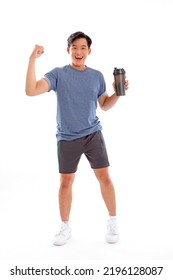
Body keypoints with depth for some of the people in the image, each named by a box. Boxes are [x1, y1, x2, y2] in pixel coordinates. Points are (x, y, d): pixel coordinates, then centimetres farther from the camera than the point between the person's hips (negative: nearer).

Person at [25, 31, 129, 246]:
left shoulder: (97, 76, 5)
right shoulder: (58, 74, -4)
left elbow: (105, 105, 14)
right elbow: (31, 91, -18)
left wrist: (118, 93, -4)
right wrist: (32, 59, -23)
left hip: (93, 134, 2)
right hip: (67, 138, -1)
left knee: (104, 177, 0)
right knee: (65, 182, 8)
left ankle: (112, 223, 20)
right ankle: (65, 228, 26)